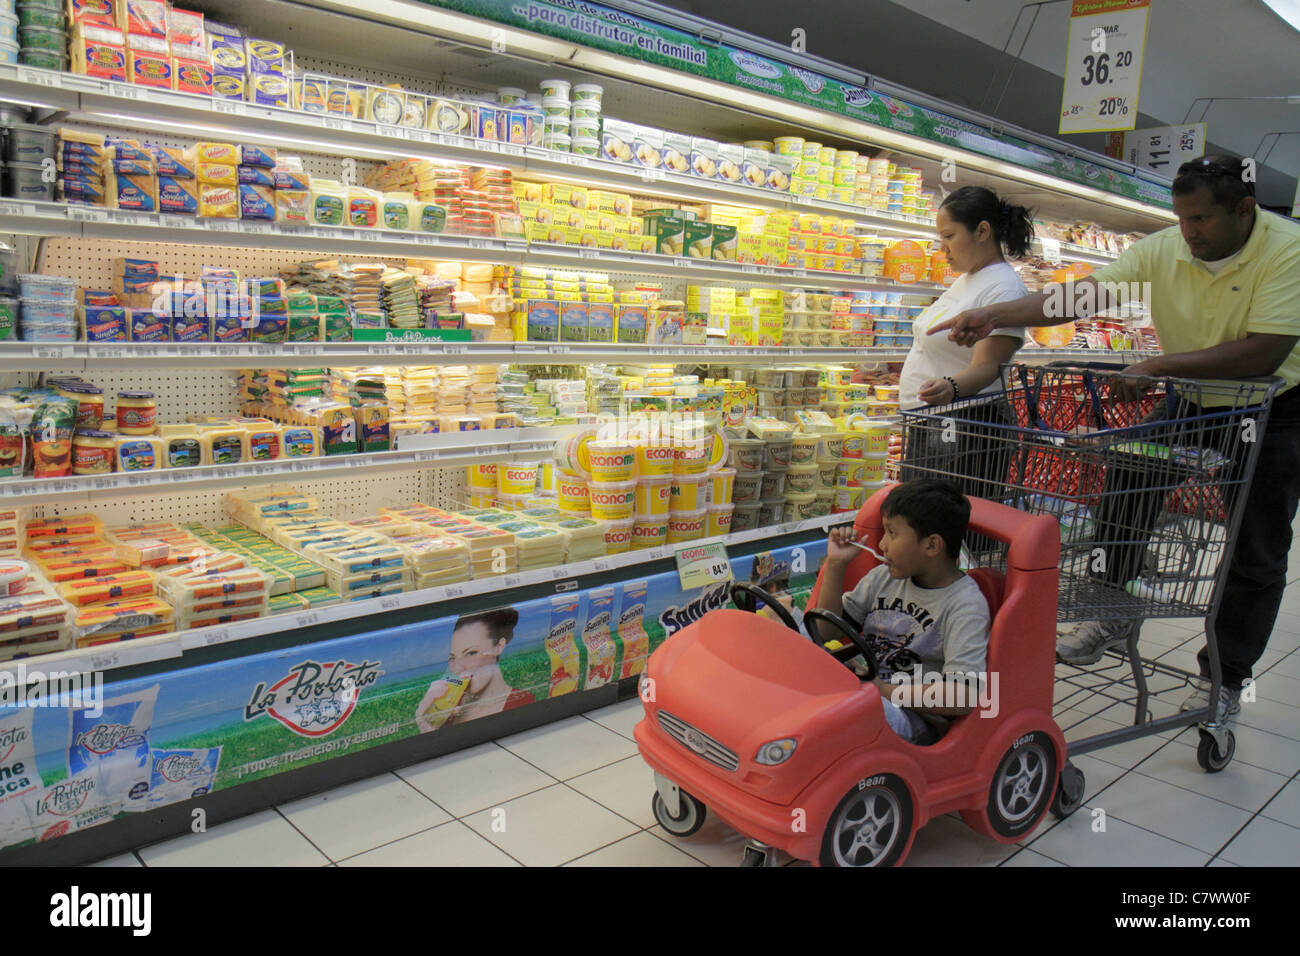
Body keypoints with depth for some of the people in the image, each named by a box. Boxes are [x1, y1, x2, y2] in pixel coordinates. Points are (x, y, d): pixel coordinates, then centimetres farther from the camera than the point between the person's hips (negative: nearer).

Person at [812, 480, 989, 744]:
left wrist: (883, 689, -20)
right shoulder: (884, 577, 12)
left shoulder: (965, 605, -9)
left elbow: (964, 697, -19)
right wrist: (835, 564, 6)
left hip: (914, 716, -6)